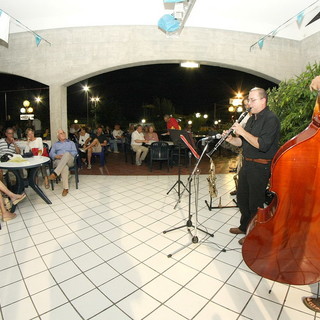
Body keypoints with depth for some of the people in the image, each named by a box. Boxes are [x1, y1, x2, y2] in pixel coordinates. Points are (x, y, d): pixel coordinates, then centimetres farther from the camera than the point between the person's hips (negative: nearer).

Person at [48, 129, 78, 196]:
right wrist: (56, 156, -9)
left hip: (70, 161, 0)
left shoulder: (71, 142, 27)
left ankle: (55, 173, -44)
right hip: (58, 161, 0)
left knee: (67, 154, -39)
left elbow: (75, 152, 10)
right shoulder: (55, 144, 31)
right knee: (64, 166, -39)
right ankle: (65, 188, -44)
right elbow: (51, 153, 15)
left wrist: (66, 156, -9)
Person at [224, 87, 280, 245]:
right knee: (242, 198, 18)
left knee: (255, 203, 4)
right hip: (247, 164, 9)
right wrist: (231, 139, -4)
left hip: (260, 167, -9)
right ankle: (244, 227, 38)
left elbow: (262, 145, -26)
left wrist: (242, 132, -23)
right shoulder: (251, 119, 14)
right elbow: (242, 142, 16)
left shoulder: (271, 119, -14)